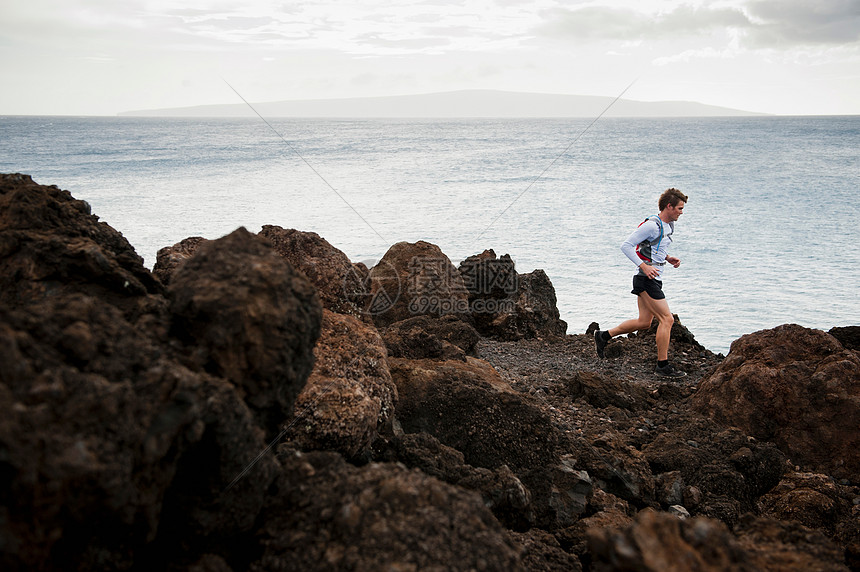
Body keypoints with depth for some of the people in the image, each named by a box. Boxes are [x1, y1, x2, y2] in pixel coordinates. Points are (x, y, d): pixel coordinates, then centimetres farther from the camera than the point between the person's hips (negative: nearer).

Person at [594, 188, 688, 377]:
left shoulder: (669, 225, 14)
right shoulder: (652, 225, -16)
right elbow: (626, 245, -18)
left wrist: (667, 259, 10)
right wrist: (644, 266, -24)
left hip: (653, 279, 10)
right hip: (647, 280, -10)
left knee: (644, 322, 13)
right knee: (667, 319, -9)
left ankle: (604, 335, 24)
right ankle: (663, 365, -2)